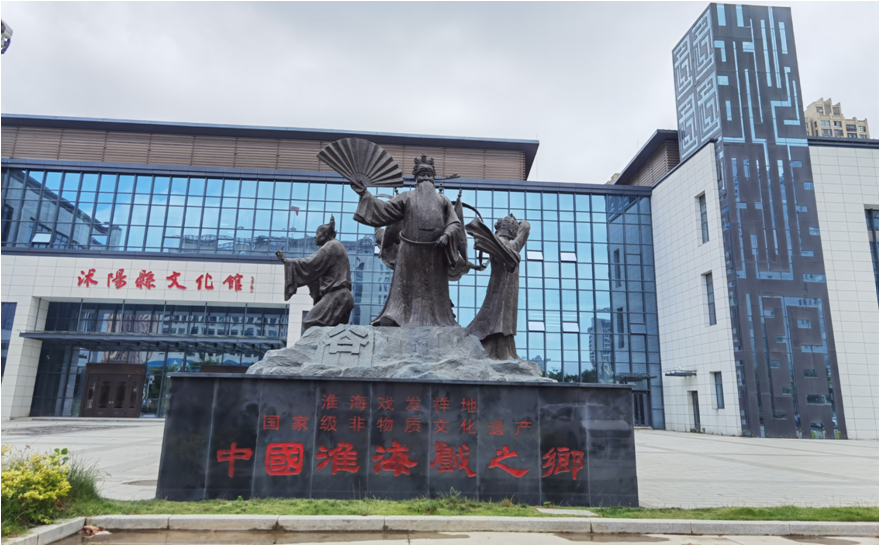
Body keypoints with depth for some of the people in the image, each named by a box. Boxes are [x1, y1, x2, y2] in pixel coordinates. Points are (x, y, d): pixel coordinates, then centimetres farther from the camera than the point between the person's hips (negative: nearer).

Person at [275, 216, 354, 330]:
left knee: (310, 323, -13)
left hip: (336, 295, -10)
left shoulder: (332, 245, -4)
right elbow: (317, 269, 25)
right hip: (339, 295, 10)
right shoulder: (334, 247, 26)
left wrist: (286, 261, -3)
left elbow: (311, 263, -10)